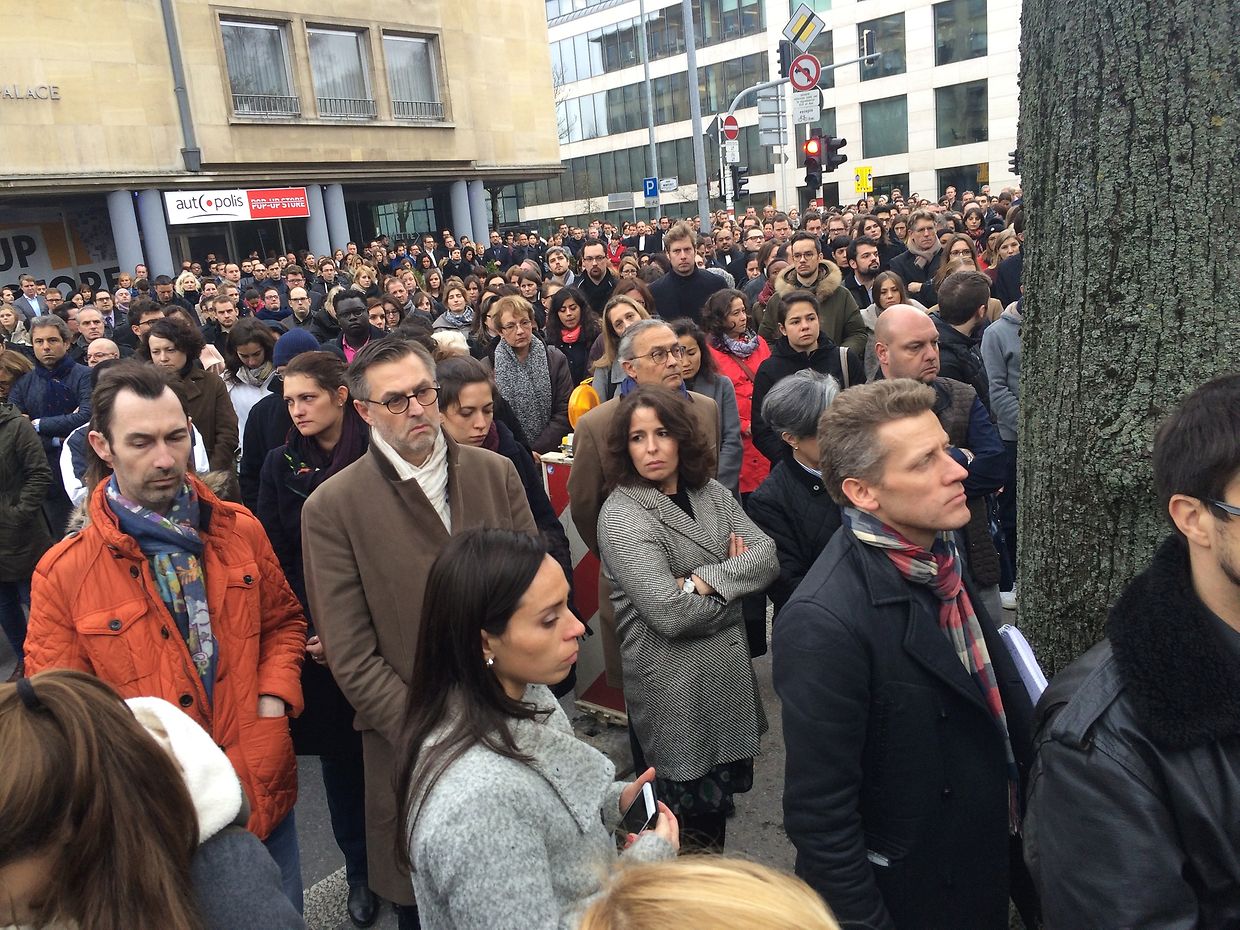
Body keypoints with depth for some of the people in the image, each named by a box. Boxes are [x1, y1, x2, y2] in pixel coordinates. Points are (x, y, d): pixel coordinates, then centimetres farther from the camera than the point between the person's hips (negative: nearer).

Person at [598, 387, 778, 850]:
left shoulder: (712, 494, 5)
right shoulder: (622, 516, -16)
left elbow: (768, 557, -4)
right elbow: (671, 613, -23)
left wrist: (706, 580, -20)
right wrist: (738, 575, -9)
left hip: (729, 672, 6)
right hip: (674, 687, -6)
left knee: (722, 789, 20)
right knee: (692, 808, 6)